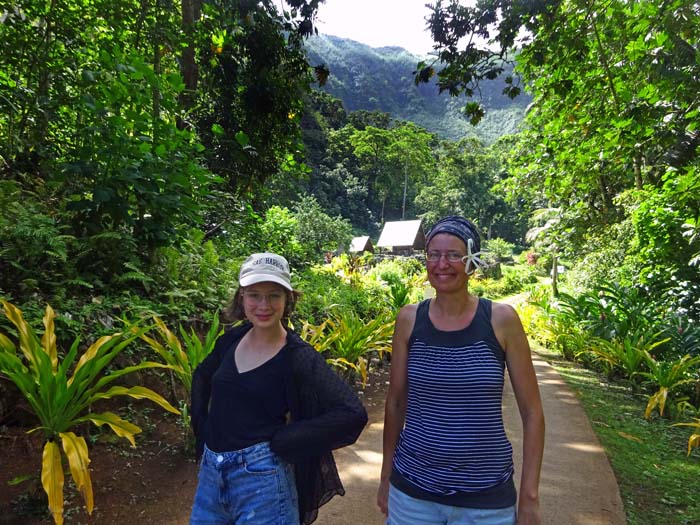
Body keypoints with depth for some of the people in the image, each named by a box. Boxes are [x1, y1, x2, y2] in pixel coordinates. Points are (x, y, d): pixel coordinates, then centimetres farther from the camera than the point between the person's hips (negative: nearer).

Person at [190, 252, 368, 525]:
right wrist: (201, 425, 7)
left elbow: (352, 413, -24)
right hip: (211, 472, 5)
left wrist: (280, 442, -20)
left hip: (261, 479, -5)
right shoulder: (232, 339, 0)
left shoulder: (299, 356, -16)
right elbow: (201, 376, 20)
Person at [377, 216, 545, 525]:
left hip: (486, 496, -1)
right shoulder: (409, 319, -6)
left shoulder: (502, 319, -10)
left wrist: (529, 497, -4)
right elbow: (395, 402, 3)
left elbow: (531, 412, -4)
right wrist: (386, 478, 7)